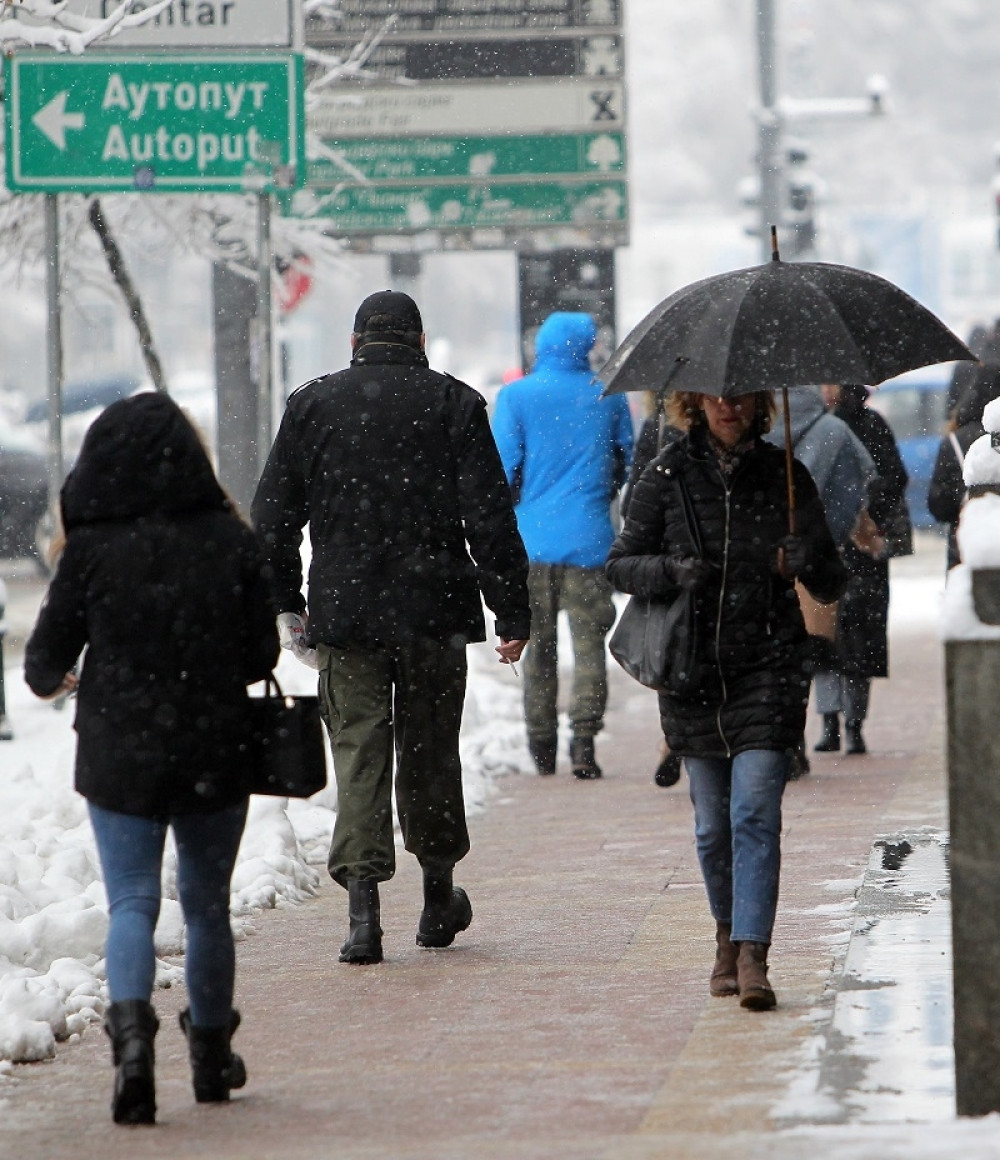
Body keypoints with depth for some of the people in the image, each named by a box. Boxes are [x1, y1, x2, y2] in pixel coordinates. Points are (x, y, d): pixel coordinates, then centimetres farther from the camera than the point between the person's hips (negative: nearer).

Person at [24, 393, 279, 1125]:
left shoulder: (92, 549, -10)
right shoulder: (230, 542, -6)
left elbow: (46, 661, -4)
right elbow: (263, 655, 0)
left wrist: (53, 682, 20)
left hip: (121, 757, -2)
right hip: (216, 755, 2)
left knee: (132, 901, 1)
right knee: (208, 904, 16)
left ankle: (131, 1023, -26)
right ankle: (211, 1055, 27)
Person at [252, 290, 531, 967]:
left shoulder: (312, 405, 4)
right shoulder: (454, 404, 0)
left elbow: (273, 517, 6)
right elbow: (490, 517, -4)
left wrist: (285, 599, 18)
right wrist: (513, 612, -1)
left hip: (344, 612, 0)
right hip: (434, 611, 0)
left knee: (359, 753, 0)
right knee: (430, 752, 13)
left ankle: (364, 907, -13)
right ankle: (438, 899, 25)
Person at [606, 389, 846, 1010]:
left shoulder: (785, 474, 3)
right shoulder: (669, 475, 3)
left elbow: (833, 585, 6)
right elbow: (621, 564, 5)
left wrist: (807, 564, -17)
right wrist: (672, 570, -14)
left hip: (769, 670, -1)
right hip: (693, 673, 1)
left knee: (755, 813, -13)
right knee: (713, 824, 8)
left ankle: (752, 958, -18)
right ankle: (729, 937, 28)